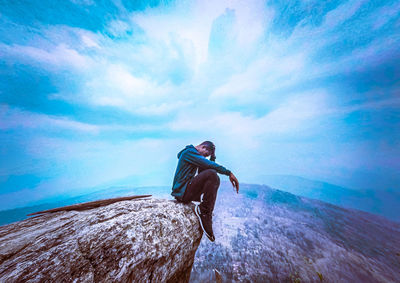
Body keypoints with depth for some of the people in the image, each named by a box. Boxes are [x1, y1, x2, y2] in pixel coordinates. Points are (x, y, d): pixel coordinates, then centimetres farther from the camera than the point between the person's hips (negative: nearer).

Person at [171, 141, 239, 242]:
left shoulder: (194, 156, 20)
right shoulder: (189, 151, -11)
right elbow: (208, 164, -22)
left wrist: (213, 157, 8)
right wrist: (229, 173, -18)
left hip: (186, 191, 10)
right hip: (182, 192, -10)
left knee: (214, 180, 15)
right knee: (211, 174, -24)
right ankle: (203, 211, -14)